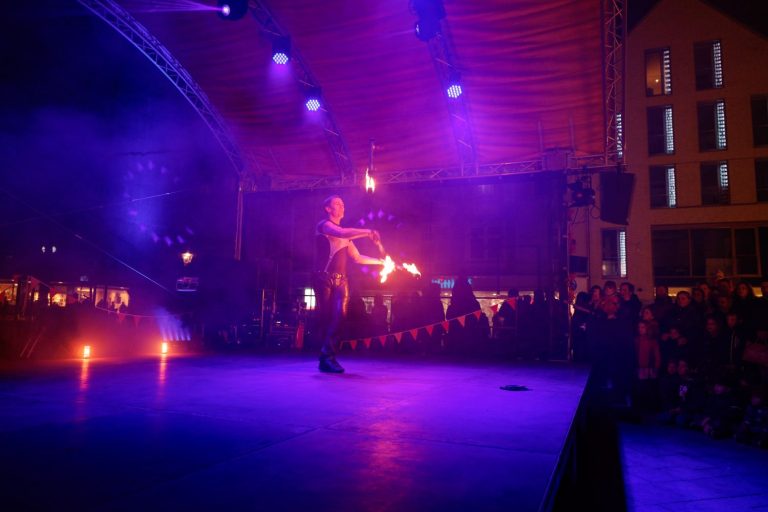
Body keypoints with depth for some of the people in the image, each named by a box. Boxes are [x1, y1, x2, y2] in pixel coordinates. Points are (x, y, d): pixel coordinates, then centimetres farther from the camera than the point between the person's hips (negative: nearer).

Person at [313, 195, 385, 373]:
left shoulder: (345, 233, 24)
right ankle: (327, 357, 2)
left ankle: (327, 356, -10)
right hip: (324, 278, -5)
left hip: (341, 280, 5)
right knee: (326, 316, -5)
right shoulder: (324, 225, 3)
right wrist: (368, 232, -18)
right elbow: (342, 233, -18)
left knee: (339, 315, -11)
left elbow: (357, 257, 24)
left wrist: (379, 261, 20)